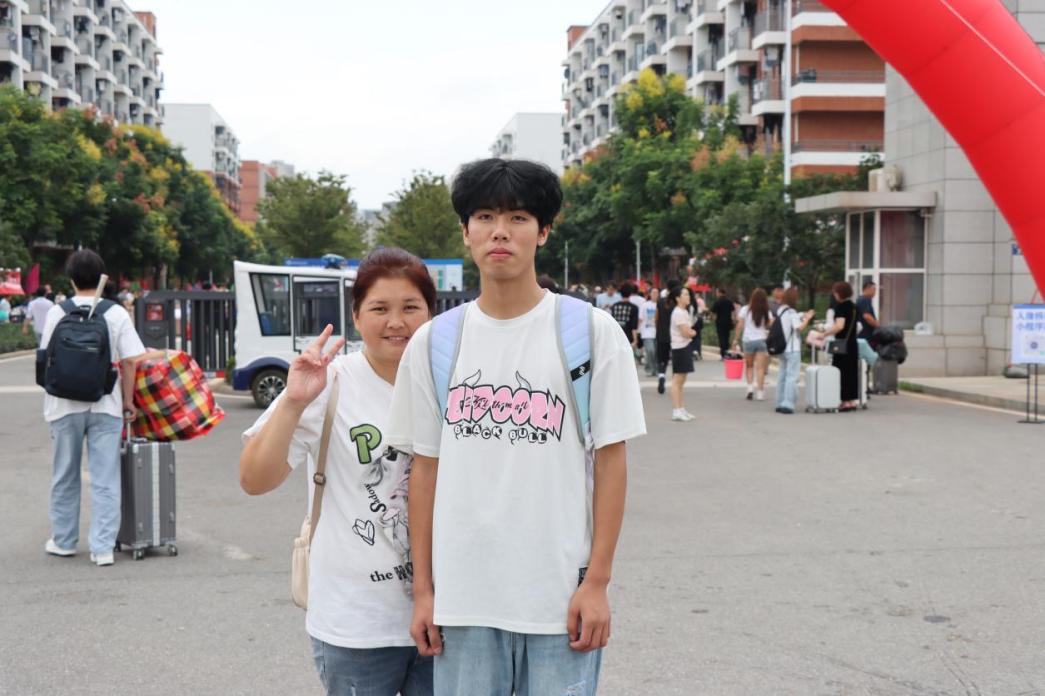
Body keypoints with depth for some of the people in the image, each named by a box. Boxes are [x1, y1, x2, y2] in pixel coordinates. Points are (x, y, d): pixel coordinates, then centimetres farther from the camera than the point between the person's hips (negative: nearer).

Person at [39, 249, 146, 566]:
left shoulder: (56, 313, -3)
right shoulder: (116, 314, -3)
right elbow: (129, 361, -6)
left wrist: (50, 403, 8)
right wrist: (128, 401, 3)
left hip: (65, 405, 1)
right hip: (106, 405, -1)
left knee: (65, 477, 16)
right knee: (105, 480, 3)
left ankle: (63, 541, 26)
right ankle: (103, 548, 0)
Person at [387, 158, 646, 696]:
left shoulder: (592, 332, -2)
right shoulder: (432, 343, 5)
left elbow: (610, 461, -2)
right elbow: (426, 468, 8)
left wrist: (596, 581, -6)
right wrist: (423, 589, 6)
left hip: (560, 595, -2)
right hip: (461, 596, 2)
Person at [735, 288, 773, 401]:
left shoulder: (745, 309, -3)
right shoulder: (767, 312, -1)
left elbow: (740, 326, -4)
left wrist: (737, 338, 4)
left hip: (748, 340, 0)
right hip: (762, 340, 0)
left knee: (749, 365, 16)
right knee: (760, 367, 1)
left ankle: (750, 387, 2)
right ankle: (760, 392, 0)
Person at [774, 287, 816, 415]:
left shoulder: (780, 310, 11)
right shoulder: (791, 312, -14)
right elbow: (799, 328, -21)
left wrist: (802, 317, 11)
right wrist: (807, 318, -8)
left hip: (782, 348, 8)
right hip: (792, 349, -8)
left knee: (782, 375, 12)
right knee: (792, 376, -8)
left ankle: (780, 403, 15)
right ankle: (787, 404, -14)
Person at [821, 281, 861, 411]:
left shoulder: (840, 307, -13)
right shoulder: (854, 307, 12)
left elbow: (839, 326, -23)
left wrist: (824, 334, -18)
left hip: (842, 345, -8)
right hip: (853, 344, 8)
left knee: (841, 372, -2)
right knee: (852, 371, 11)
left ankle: (846, 401, -2)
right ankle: (854, 400, 14)